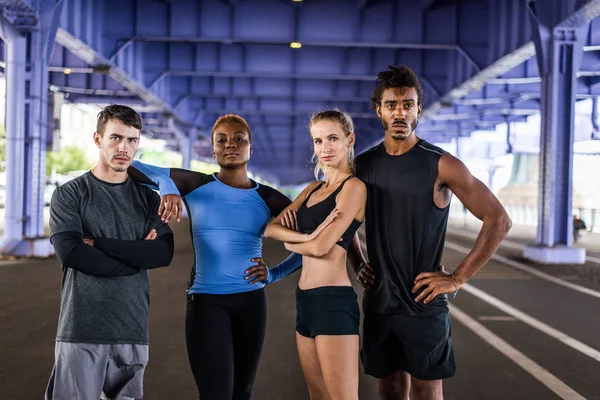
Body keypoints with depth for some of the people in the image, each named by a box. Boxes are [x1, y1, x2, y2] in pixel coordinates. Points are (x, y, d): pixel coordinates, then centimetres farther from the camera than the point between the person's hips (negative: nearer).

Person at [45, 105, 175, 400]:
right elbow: (70, 253, -13)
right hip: (81, 330, -3)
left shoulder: (148, 198, 10)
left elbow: (164, 253, -5)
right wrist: (136, 256, -9)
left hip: (133, 331, 3)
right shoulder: (69, 194, 2)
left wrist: (99, 244, -11)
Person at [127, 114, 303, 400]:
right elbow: (133, 168, -6)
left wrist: (275, 274, 3)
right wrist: (166, 185, -25)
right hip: (206, 301, -3)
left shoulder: (267, 199, 4)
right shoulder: (196, 185, -2)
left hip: (251, 301, 3)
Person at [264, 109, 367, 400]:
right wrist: (304, 236, -13)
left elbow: (320, 247, -16)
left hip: (333, 301, -8)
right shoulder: (313, 189, 16)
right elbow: (270, 228, 5)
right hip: (305, 299, 8)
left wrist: (289, 242, 3)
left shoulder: (353, 187, -8)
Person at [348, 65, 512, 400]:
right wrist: (358, 264, 8)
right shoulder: (363, 165, 4)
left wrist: (458, 279, -12)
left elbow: (499, 220, -10)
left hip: (424, 304, -4)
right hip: (379, 302, 4)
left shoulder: (441, 165, -10)